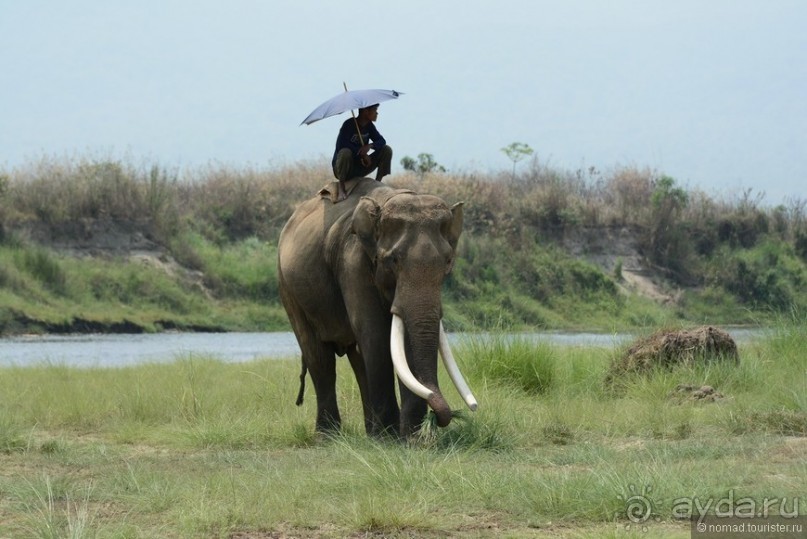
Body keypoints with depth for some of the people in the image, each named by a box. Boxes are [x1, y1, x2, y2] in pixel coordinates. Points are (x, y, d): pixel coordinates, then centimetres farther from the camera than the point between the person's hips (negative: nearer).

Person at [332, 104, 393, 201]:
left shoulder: (369, 126, 4)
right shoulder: (349, 124, -17)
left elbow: (381, 141, 0)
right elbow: (340, 145, -29)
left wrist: (370, 145, -22)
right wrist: (362, 153, -27)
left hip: (359, 168, 6)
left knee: (387, 150, -6)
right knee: (345, 152, -40)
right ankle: (341, 188, -29)